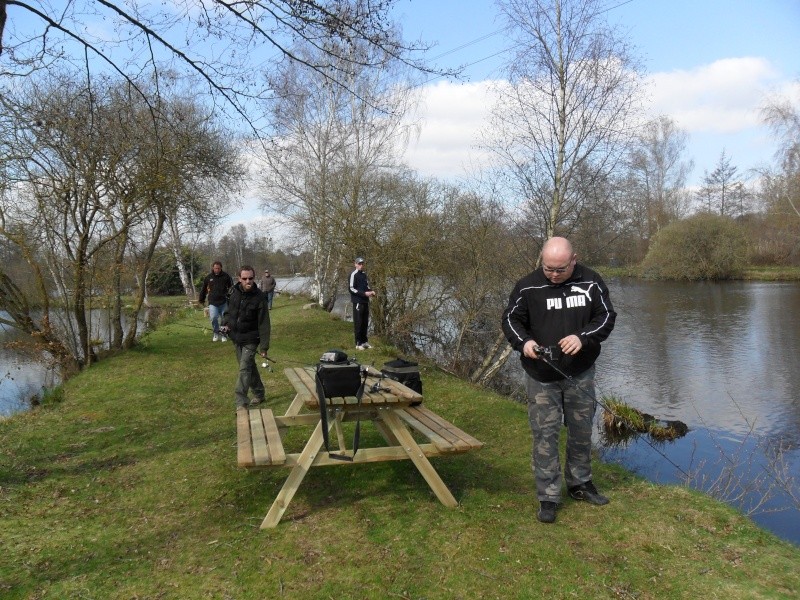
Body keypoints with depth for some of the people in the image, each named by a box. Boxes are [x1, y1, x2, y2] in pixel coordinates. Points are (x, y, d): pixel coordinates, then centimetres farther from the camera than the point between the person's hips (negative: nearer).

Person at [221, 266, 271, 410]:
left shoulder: (259, 298, -17)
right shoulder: (234, 292, -1)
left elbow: (264, 324, -16)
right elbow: (228, 311, 15)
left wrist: (264, 346, -17)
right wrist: (226, 323, -6)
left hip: (250, 340, -6)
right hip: (236, 338, 6)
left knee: (244, 369, -11)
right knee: (250, 367, 17)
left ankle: (241, 402, -6)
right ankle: (259, 394, 32)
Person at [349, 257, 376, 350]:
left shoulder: (364, 274, 16)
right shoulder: (353, 274, -7)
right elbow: (351, 289, -13)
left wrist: (371, 291, 3)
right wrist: (364, 293, -19)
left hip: (365, 301, 7)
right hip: (358, 302, -7)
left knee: (365, 322, 11)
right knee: (358, 323, -4)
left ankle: (364, 341, 19)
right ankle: (358, 343, 1)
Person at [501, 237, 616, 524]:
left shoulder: (591, 282, -3)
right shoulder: (527, 286, -8)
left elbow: (607, 316, 0)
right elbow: (511, 319, 0)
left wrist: (583, 337, -19)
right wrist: (523, 341, -21)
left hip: (580, 373, 2)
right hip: (541, 376, -2)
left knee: (582, 430, 16)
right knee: (544, 434, -1)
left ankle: (579, 483, 37)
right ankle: (548, 497, 11)